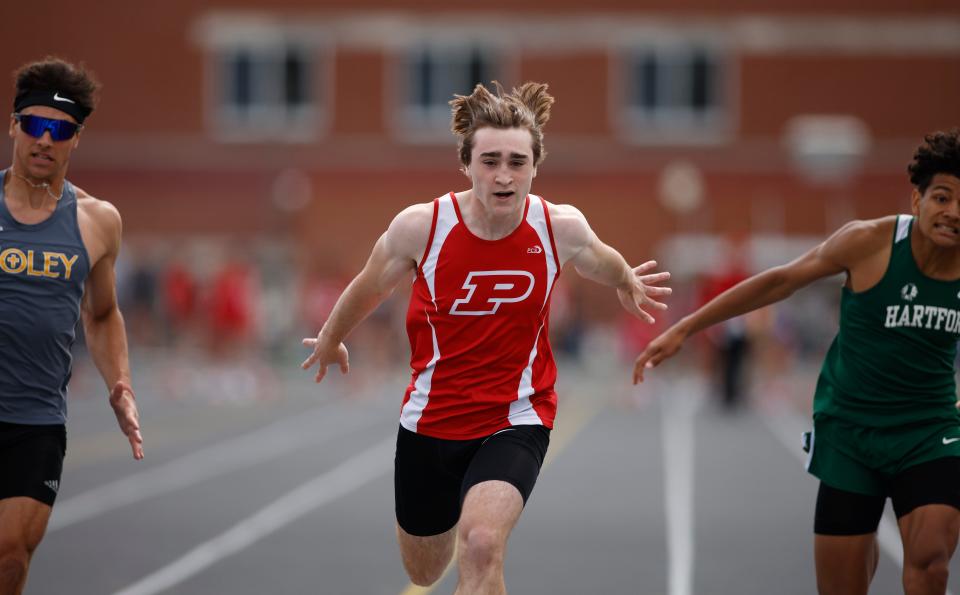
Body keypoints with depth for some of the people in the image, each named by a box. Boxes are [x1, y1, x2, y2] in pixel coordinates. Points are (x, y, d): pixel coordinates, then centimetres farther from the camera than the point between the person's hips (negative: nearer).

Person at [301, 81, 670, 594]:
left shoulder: (561, 227, -15)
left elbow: (602, 263, 11)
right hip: (430, 420, 1)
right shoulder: (421, 226, -17)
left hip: (516, 420, -1)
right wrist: (330, 340, 20)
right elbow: (370, 287, 5)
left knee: (481, 545, -30)